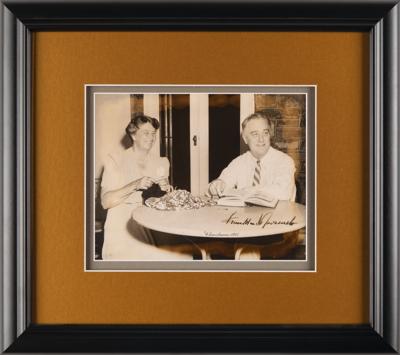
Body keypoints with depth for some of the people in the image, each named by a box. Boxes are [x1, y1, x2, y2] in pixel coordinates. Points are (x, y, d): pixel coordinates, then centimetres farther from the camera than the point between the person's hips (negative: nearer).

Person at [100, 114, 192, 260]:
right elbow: (106, 201, -7)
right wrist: (135, 185, -19)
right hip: (122, 229, -4)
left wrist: (166, 190, -4)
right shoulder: (115, 160, 3)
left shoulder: (161, 163, 16)